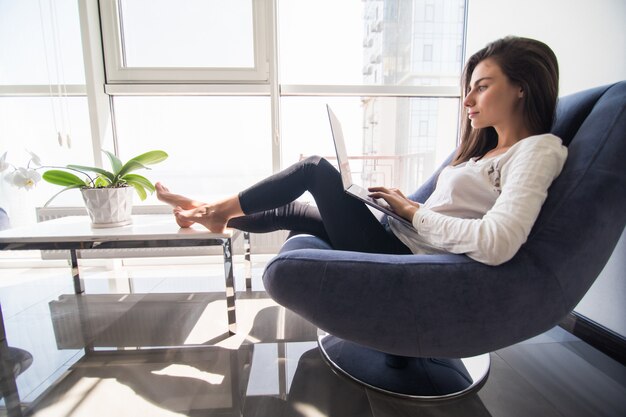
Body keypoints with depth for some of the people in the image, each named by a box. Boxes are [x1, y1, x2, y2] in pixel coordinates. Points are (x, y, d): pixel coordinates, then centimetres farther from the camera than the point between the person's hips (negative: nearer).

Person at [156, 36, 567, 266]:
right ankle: (217, 217, 32)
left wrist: (412, 209, -15)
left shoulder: (539, 150, -9)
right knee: (289, 211, 10)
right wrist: (402, 202, 1)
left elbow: (496, 245, -25)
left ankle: (222, 207, 13)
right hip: (397, 238, 8)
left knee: (317, 168, -7)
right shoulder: (489, 149, 17)